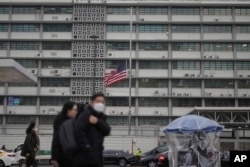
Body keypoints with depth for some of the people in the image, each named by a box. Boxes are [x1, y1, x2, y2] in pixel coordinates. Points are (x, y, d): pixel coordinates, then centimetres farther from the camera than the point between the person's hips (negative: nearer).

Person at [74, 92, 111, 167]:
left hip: (96, 158, 8)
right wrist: (87, 148, -23)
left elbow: (107, 131, -1)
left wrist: (98, 122, -19)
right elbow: (79, 132, -20)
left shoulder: (101, 117, 17)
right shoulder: (85, 115, -8)